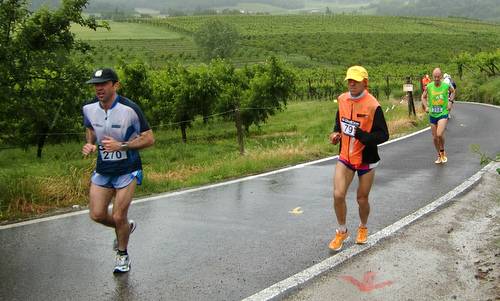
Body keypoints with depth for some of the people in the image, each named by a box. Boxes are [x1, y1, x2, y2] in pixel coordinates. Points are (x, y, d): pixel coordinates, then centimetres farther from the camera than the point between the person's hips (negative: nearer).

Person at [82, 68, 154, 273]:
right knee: (97, 214, 2)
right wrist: (89, 145, -4)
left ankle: (122, 255, 25)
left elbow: (149, 139, -15)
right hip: (102, 170, 5)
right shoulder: (89, 109, -4)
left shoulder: (129, 109, -20)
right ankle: (126, 227, 35)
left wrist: (121, 145, -25)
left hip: (127, 171, -5)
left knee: (118, 217, -3)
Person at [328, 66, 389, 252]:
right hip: (345, 157, 3)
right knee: (338, 195, -8)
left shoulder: (372, 105, -19)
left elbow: (383, 135, -19)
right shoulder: (342, 100, -3)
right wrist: (336, 133, -3)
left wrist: (362, 136, -34)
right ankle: (342, 232, 16)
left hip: (366, 160, -3)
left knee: (362, 199, 11)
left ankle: (363, 228, 41)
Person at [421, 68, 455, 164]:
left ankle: (442, 152, 7)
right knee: (434, 137, 9)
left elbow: (453, 91, 15)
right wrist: (426, 106, -2)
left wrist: (450, 101, 2)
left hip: (443, 114, -3)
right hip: (432, 115, 3)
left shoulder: (446, 86, -8)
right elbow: (423, 97, 12)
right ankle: (439, 156, 30)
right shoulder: (429, 86, -6)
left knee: (440, 134, -21)